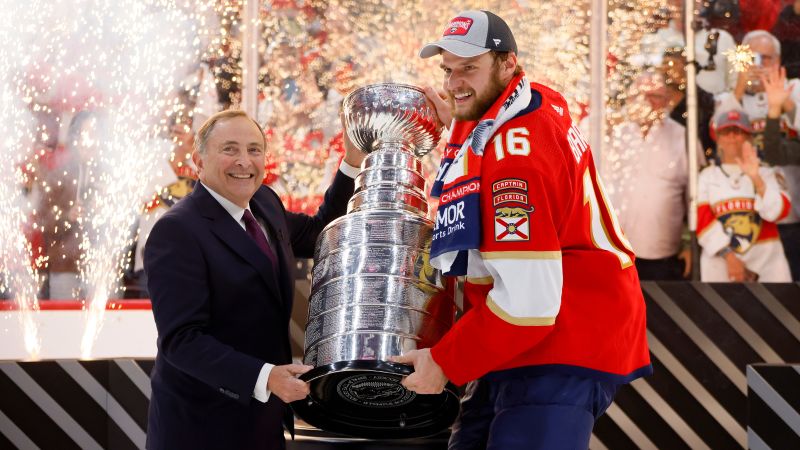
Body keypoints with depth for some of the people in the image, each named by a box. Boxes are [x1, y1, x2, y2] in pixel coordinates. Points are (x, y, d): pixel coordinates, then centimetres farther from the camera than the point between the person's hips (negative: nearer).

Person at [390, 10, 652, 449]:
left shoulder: (518, 151, -24)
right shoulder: (539, 102, 5)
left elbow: (527, 300, -28)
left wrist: (444, 363, -17)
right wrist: (459, 126, 19)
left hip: (559, 354, -11)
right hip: (522, 345, 11)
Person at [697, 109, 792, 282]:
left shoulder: (765, 173, 9)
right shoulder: (707, 176, 9)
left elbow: (779, 211, -6)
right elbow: (702, 221, -1)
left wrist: (756, 179, -18)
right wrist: (729, 256, -12)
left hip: (766, 261, 0)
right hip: (720, 261, 0)